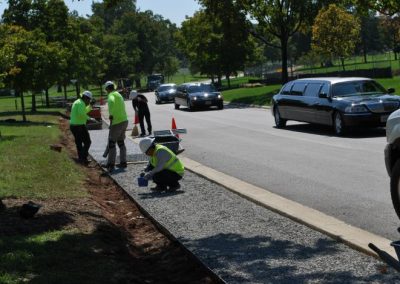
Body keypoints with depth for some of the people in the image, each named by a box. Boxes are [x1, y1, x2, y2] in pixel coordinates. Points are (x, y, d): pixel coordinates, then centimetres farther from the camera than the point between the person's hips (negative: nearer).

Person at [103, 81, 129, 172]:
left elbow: (111, 102, -35)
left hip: (116, 122, -9)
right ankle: (123, 162, 20)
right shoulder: (119, 94, 17)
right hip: (124, 120, 9)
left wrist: (111, 115, -27)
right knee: (121, 142, 17)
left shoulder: (111, 95, -10)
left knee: (112, 143, -2)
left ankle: (111, 164, -1)